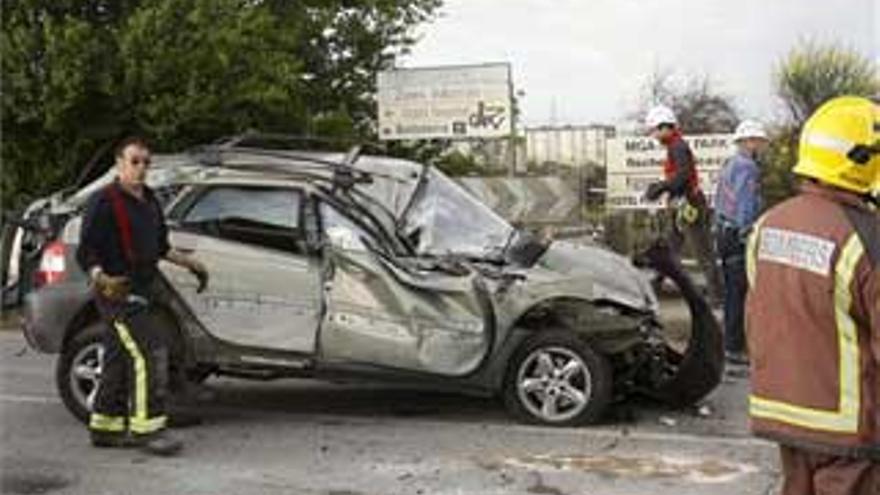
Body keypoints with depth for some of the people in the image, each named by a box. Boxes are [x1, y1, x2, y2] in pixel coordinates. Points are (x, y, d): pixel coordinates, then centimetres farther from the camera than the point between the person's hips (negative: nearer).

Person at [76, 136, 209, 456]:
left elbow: (160, 247, 27)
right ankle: (147, 427, -12)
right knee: (150, 354, -16)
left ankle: (105, 427, 23)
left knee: (120, 359, 14)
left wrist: (189, 263, 23)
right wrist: (101, 279, -33)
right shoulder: (104, 202, -12)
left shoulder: (149, 202, 14)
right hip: (117, 294, -9)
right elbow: (85, 252, -16)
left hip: (139, 292, 9)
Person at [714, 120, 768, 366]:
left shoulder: (729, 165, 16)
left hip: (724, 233, 10)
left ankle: (730, 342, 24)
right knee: (740, 292, -7)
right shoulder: (747, 167, -15)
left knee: (732, 290, 16)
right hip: (738, 236, -10)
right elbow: (745, 207, -21)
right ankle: (735, 348, -5)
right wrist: (746, 235, -20)